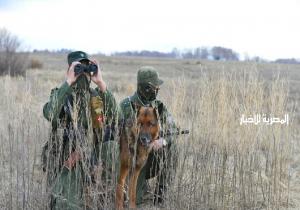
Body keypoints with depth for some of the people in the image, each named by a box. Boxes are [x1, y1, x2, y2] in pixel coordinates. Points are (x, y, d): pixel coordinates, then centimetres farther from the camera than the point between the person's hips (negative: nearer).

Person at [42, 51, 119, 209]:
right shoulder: (60, 94, -4)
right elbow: (49, 114, -26)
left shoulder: (96, 95, 6)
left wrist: (100, 83, -18)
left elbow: (112, 115, -12)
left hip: (88, 163, 4)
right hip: (65, 164, -4)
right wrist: (68, 82, -25)